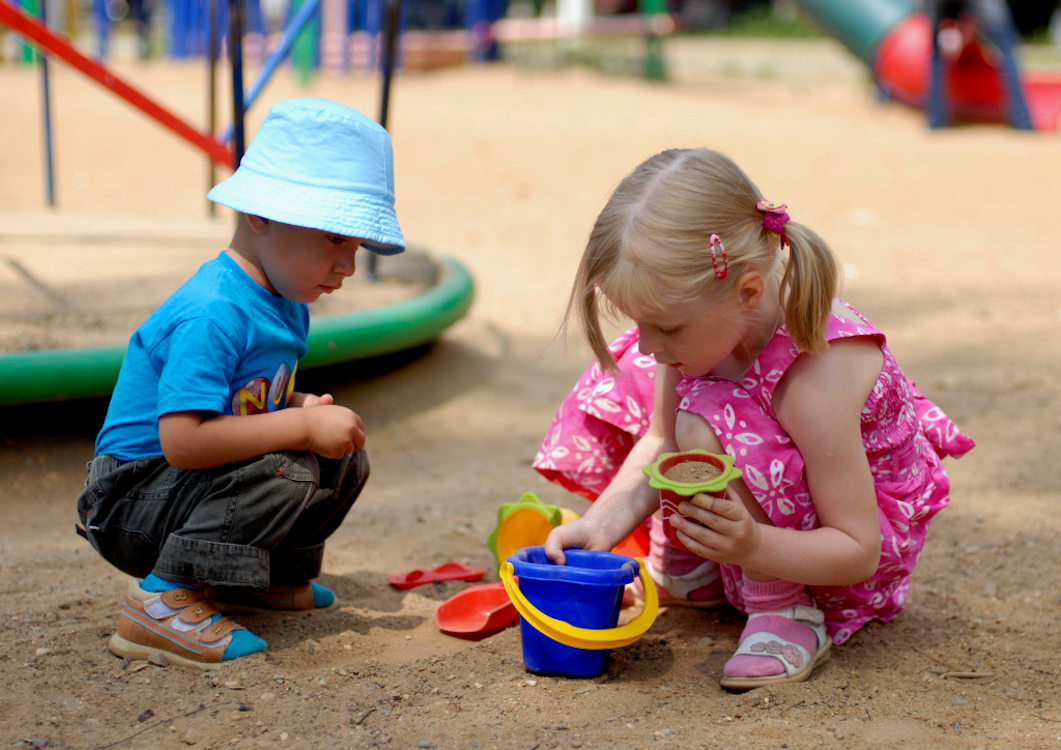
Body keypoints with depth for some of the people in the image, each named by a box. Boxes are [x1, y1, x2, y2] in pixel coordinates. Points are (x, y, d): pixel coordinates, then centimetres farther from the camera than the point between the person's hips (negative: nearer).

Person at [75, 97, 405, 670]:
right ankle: (163, 599, -21)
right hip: (130, 503, -10)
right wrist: (301, 426, -30)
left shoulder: (287, 306, 5)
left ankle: (272, 574, 21)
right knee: (284, 473, -30)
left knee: (345, 461, 5)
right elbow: (182, 439, -36)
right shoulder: (213, 316, -28)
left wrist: (304, 408, -5)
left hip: (196, 484, 10)